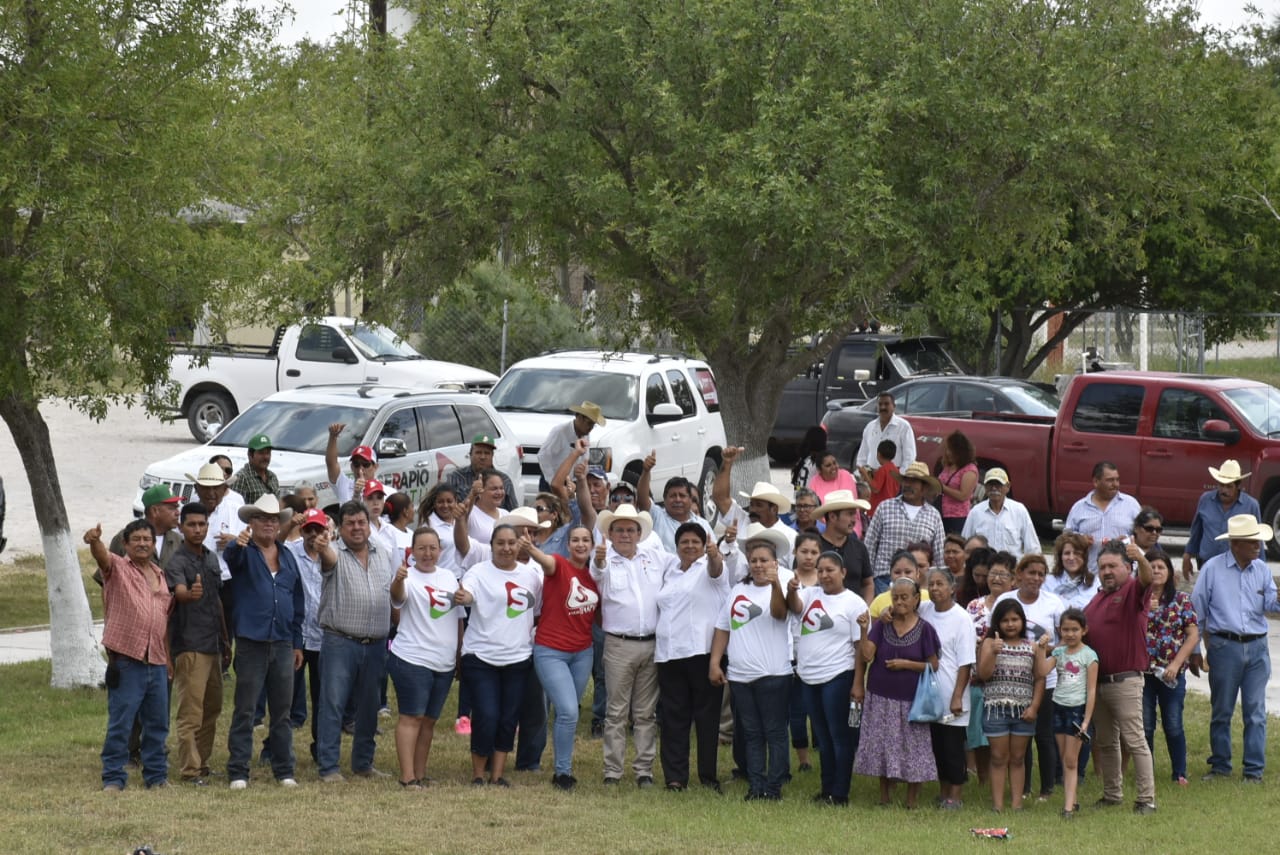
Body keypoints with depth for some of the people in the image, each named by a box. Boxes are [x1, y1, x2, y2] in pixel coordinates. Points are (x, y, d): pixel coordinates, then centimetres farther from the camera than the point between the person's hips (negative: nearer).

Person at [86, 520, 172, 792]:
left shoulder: (161, 576, 16)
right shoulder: (118, 568, 2)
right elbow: (102, 556, -22)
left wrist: (168, 659, 17)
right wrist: (95, 541, -45)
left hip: (157, 662, 5)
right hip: (126, 660, -5)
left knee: (158, 723, 10)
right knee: (120, 723, -4)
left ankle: (157, 775, 20)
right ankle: (113, 778, 2)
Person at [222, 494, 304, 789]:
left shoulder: (287, 557, 14)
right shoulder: (244, 553, -2)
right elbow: (231, 558, -28)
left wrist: (297, 643, 15)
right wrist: (238, 544, -52)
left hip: (283, 643, 5)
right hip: (251, 642, -5)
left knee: (282, 712, 9)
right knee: (245, 711, -2)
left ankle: (284, 770, 16)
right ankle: (238, 772, 0)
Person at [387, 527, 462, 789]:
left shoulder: (449, 578, 11)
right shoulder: (409, 577, -8)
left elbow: (458, 618, 18)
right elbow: (397, 596, -30)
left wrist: (460, 654, 18)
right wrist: (398, 579, -52)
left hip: (444, 663, 6)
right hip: (412, 659, -6)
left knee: (429, 720, 10)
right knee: (411, 717, -8)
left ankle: (420, 773, 16)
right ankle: (407, 776, -10)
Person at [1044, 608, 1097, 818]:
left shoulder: (1088, 655, -5)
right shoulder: (1059, 652, 8)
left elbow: (1091, 690, -7)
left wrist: (1086, 720, -11)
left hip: (1077, 708, -5)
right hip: (1059, 706, 5)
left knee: (1071, 761, -5)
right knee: (1064, 759, 6)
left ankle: (1069, 805, -7)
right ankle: (1072, 800, 12)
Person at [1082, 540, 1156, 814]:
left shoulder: (1133, 591, -6)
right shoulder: (1098, 598, 17)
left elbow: (1147, 579, -29)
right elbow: (1084, 631, 27)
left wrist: (1141, 559, -50)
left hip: (1125, 681, -8)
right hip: (1097, 681, 8)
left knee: (1134, 740, -8)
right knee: (1105, 742, 13)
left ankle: (1147, 798, -7)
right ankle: (1112, 794, 23)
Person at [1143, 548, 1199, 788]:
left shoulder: (1182, 599, 3)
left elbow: (1193, 635, 0)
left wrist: (1176, 664, -8)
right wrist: (1145, 609, -15)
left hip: (1172, 673, -1)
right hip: (1142, 671, 1)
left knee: (1173, 725, 0)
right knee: (1144, 725, 2)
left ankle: (1180, 774, 11)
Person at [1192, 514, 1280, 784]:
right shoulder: (1212, 569, -3)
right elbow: (1197, 611, 1)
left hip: (1257, 647, 2)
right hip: (1225, 647, -2)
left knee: (1255, 711, 2)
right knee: (1221, 711, 7)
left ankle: (1255, 769, 6)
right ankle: (1220, 766, 18)